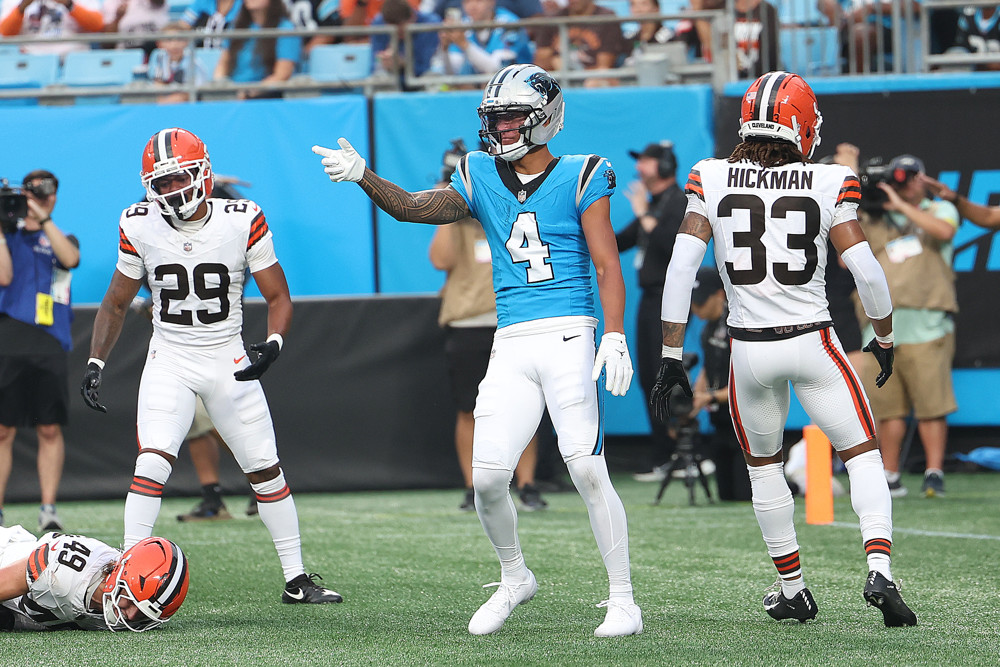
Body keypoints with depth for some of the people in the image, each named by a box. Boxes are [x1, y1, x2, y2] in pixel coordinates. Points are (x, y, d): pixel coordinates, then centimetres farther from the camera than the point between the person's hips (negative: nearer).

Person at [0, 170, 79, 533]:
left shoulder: (63, 240, 16)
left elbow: (70, 257, -8)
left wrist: (42, 218, -11)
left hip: (49, 343, 0)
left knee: (49, 429, -3)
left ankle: (48, 508, 0)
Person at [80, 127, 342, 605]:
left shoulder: (243, 222, -12)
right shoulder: (140, 227, -7)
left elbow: (278, 297, -5)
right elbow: (116, 303, 6)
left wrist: (273, 344, -24)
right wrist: (95, 363, -4)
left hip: (229, 362, 1)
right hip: (169, 361, -1)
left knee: (265, 469, 6)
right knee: (153, 460, -21)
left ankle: (296, 580, 18)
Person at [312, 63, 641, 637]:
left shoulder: (579, 179, 1)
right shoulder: (481, 179, 13)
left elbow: (607, 266, -3)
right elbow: (414, 207, 3)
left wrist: (615, 338, -13)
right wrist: (364, 176, -14)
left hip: (568, 335, -4)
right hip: (511, 346, 4)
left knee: (588, 468, -12)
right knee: (488, 477, -4)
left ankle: (623, 600, -2)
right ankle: (515, 578, 21)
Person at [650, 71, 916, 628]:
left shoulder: (712, 180, -2)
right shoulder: (828, 184, -6)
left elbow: (682, 268, -6)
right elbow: (867, 270, -9)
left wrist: (672, 356, -1)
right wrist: (885, 338, 8)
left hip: (750, 348, 2)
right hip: (813, 342, -2)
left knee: (764, 464, 23)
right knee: (864, 455, 10)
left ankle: (793, 589, 26)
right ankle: (879, 570, -11)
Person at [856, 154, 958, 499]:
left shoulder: (940, 209, 13)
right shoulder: (875, 221, 19)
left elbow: (944, 230, -11)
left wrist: (901, 205, -11)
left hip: (925, 324, -3)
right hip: (882, 325, 3)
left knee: (931, 403, -10)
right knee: (887, 405, 3)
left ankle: (934, 472, -5)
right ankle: (889, 477, 9)